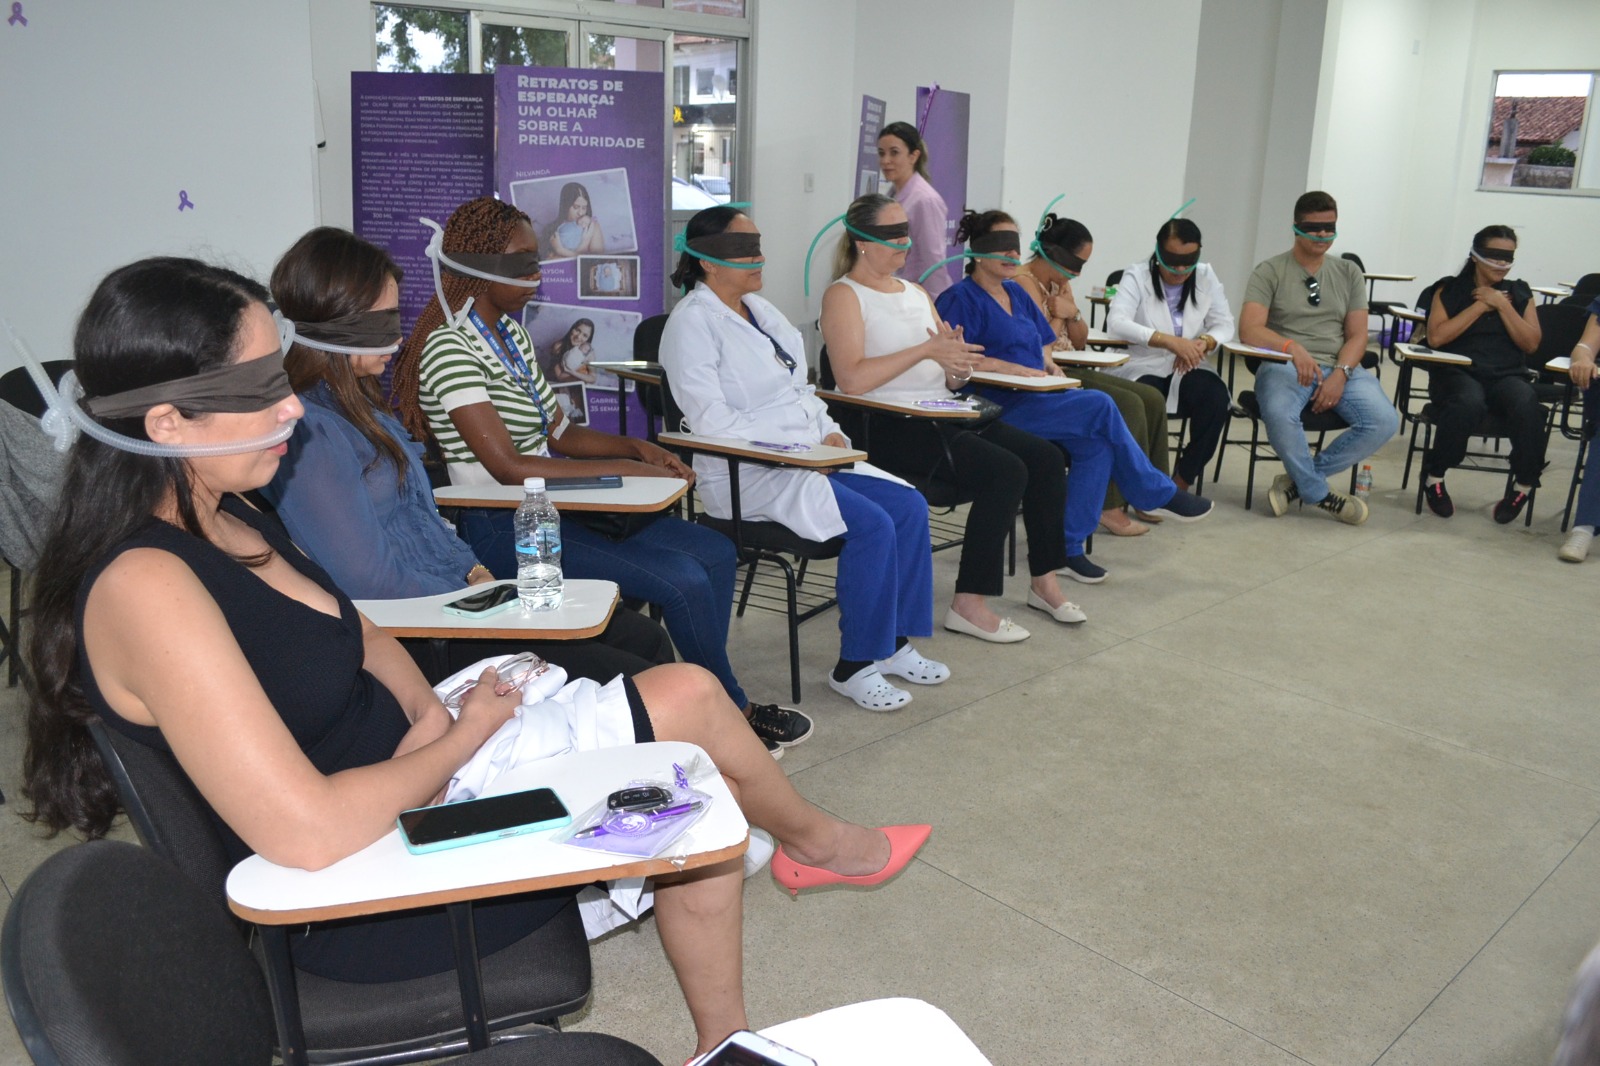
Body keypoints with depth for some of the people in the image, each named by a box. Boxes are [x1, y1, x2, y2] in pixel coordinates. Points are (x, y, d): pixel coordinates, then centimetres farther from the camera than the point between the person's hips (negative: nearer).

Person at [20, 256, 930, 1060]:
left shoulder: (221, 516, 1)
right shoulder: (145, 587, -29)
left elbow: (356, 635, 14)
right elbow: (308, 833, -34)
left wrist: (426, 711, -6)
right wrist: (463, 737, -17)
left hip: (410, 780, 9)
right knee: (688, 704, -6)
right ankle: (816, 840, 28)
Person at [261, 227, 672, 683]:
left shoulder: (356, 403, 13)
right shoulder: (309, 432, -19)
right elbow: (371, 581, -21)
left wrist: (476, 573, 4)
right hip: (420, 639, -10)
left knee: (649, 640, 4)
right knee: (635, 681, -15)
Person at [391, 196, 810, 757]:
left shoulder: (509, 332, 13)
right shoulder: (450, 349, -15)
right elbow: (506, 467, -22)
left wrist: (636, 447, -1)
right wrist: (623, 470, -19)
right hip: (503, 528, -9)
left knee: (717, 553, 0)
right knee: (684, 581, -20)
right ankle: (734, 714, 4)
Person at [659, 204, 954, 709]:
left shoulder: (760, 309, 17)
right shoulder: (692, 322, -10)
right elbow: (711, 420, -19)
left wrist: (828, 430, 2)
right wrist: (801, 442, -19)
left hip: (806, 456, 9)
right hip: (743, 475, -9)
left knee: (910, 507, -5)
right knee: (871, 525, -23)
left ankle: (894, 643, 7)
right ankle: (853, 666, -8)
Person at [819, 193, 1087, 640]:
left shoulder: (917, 293, 22)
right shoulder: (844, 296, -2)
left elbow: (949, 378, 19)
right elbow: (852, 379, -19)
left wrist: (959, 364, -6)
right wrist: (927, 350, -17)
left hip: (943, 417, 8)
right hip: (891, 429, -8)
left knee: (1045, 456, -9)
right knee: (1006, 471, -25)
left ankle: (1044, 581, 3)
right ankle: (969, 603, -19)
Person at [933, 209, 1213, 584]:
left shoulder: (1017, 294, 20)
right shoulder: (960, 299, -5)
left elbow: (1041, 345, 26)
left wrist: (1047, 364, 3)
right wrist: (1010, 368, -21)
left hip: (1034, 399, 8)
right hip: (997, 408, -8)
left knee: (1097, 442, -19)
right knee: (1100, 406, -20)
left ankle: (1069, 546, -10)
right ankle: (1158, 494, -2)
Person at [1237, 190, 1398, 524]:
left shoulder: (1349, 273, 16)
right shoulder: (1270, 271, 3)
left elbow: (1357, 335, 8)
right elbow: (1249, 330, -11)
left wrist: (1340, 374, -12)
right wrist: (1293, 347, -30)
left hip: (1340, 367, 4)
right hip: (1285, 365, -4)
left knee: (1385, 420, -24)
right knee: (1279, 413, -38)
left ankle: (1299, 481, -8)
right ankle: (1320, 495, -13)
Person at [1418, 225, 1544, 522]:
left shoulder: (1520, 293, 16)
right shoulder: (1449, 290, 9)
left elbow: (1531, 343, 4)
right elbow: (1436, 337, -6)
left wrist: (1501, 305, -4)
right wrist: (1480, 305, -4)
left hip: (1508, 375, 2)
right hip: (1458, 372, -2)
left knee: (1527, 406, -34)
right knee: (1469, 402, -39)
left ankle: (1523, 484, -14)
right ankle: (1434, 476, -19)